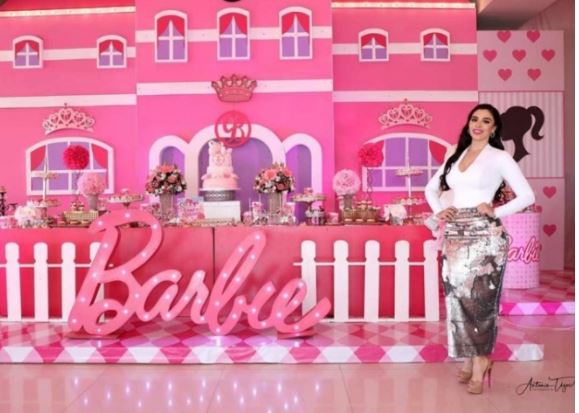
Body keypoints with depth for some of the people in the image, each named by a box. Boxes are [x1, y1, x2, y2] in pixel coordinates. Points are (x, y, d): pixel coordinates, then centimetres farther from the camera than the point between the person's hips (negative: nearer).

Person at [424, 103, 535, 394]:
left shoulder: (500, 157, -1)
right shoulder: (456, 156, 14)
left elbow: (527, 196, -5)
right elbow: (431, 189, 23)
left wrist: (496, 211, -12)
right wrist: (439, 211, 6)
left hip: (484, 236, -5)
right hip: (456, 236, 5)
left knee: (480, 299, -2)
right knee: (459, 298, 6)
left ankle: (480, 360, 13)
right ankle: (469, 360, 20)